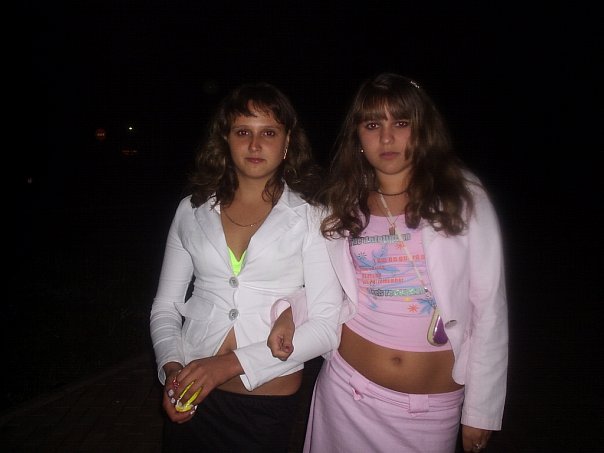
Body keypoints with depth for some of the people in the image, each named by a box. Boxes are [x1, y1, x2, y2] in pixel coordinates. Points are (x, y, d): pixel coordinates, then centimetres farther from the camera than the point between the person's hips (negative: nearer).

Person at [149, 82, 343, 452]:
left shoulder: (309, 217, -8)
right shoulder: (192, 210, 0)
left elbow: (326, 325, -13)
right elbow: (165, 306, 5)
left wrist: (233, 362, -18)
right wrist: (171, 368, -11)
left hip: (270, 401, -2)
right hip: (193, 396, 3)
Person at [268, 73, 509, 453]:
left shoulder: (463, 198, -8)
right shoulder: (343, 205, 0)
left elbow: (489, 310, -6)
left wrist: (481, 411, -4)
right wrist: (292, 311, -9)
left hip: (433, 406, -1)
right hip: (348, 391, 2)